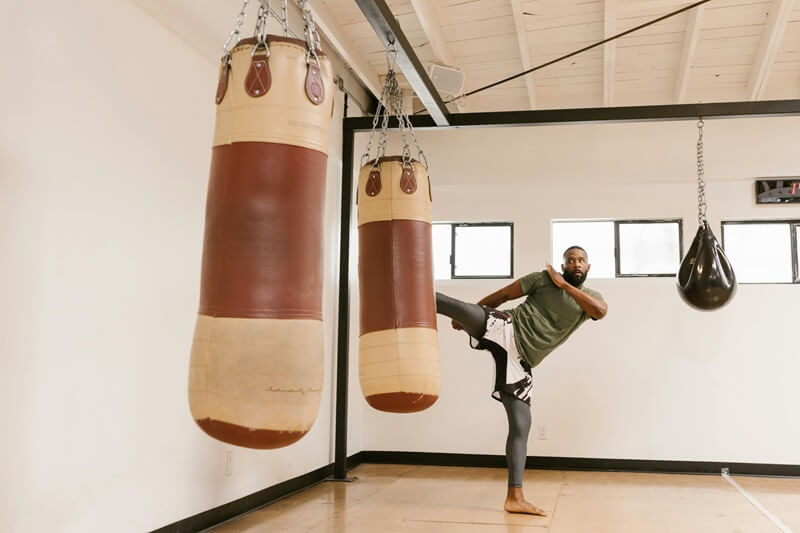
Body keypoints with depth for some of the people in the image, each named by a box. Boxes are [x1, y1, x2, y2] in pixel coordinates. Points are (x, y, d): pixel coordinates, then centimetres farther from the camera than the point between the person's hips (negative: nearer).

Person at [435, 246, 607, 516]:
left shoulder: (591, 297, 15)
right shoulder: (544, 278, 4)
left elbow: (601, 310, -10)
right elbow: (502, 294, 8)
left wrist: (564, 284, -10)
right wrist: (465, 315, 9)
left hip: (520, 359, 3)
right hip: (504, 330, -3)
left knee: (521, 425, -1)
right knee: (461, 308, -32)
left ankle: (515, 498, 4)